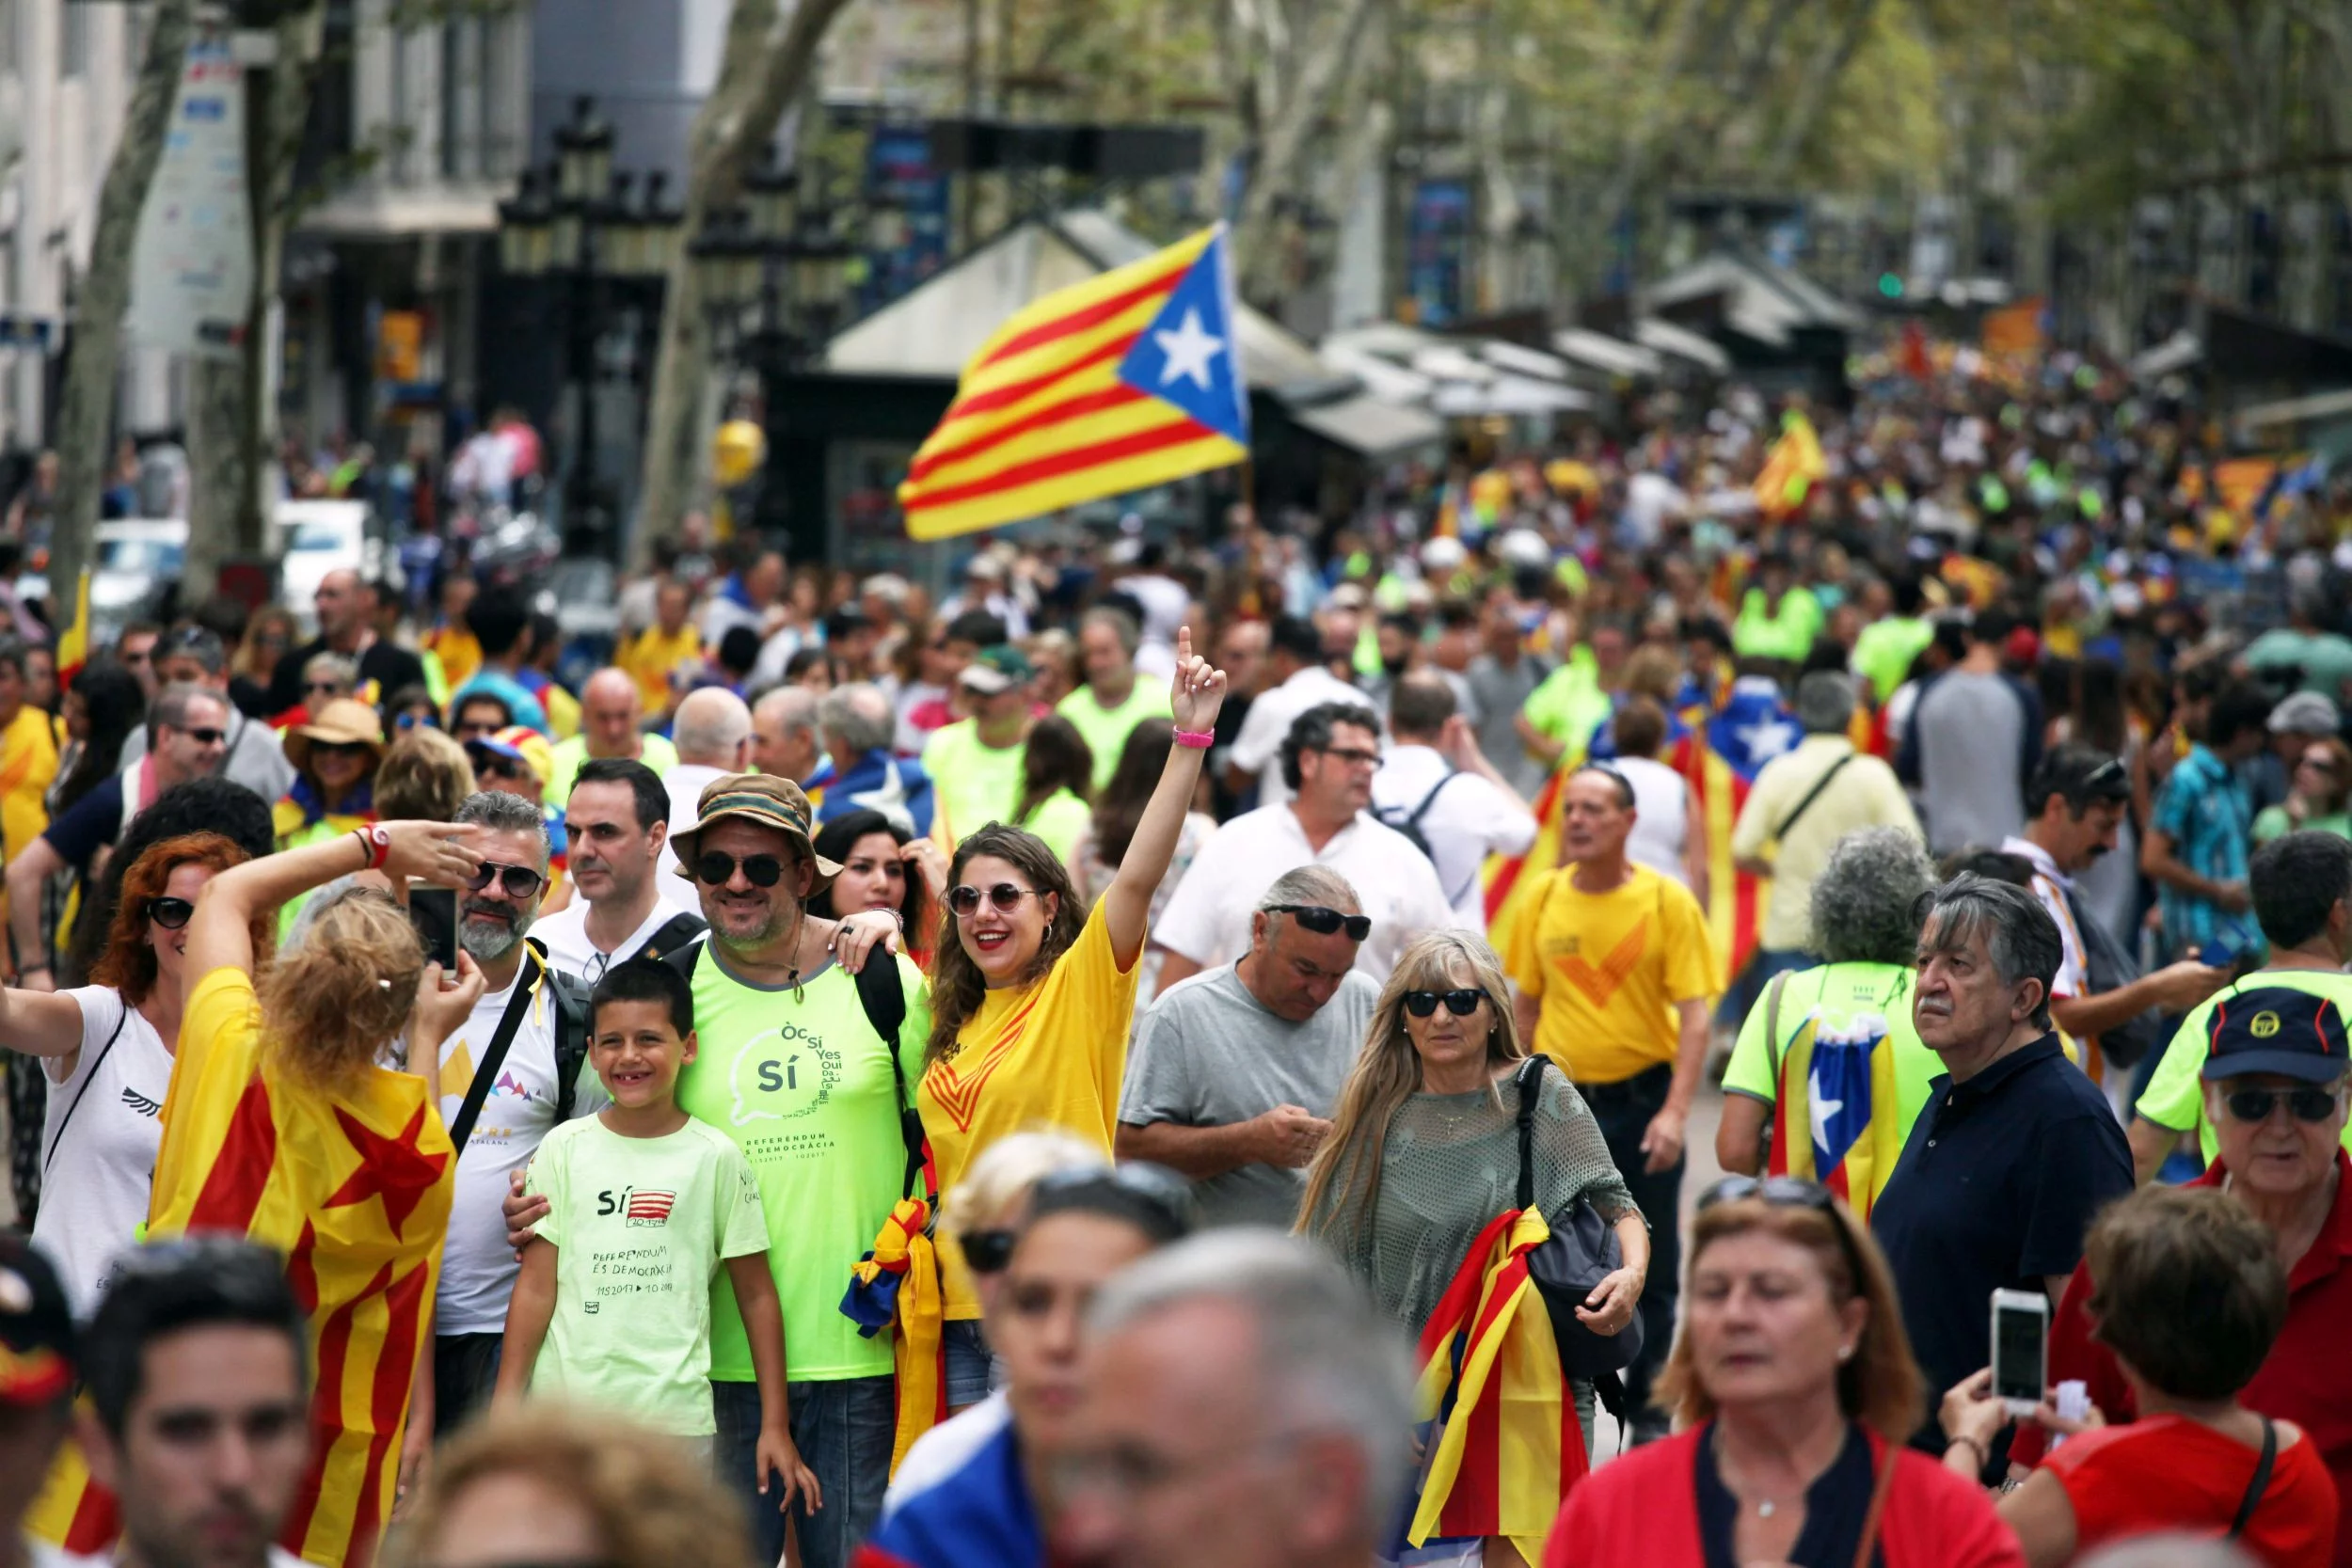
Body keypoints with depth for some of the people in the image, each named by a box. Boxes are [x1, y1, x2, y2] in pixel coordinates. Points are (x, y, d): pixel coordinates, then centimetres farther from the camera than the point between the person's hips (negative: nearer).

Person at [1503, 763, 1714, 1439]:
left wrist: (1675, 1111, -18)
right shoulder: (1544, 896, 3)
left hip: (1641, 1099, -3)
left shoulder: (1667, 901, -7)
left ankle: (1648, 1410, 16)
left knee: (1649, 1269, 4)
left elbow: (1694, 1014, -9)